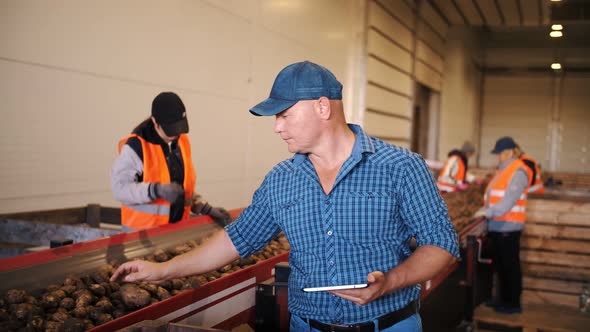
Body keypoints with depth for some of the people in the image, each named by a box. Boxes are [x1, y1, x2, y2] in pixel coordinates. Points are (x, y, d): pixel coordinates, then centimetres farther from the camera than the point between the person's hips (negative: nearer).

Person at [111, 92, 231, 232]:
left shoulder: (182, 142, 5)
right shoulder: (136, 146, -15)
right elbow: (119, 187, -19)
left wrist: (206, 209, 3)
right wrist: (158, 190, -30)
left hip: (176, 227, 6)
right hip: (142, 229, -5)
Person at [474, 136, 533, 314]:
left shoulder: (518, 172, -14)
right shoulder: (503, 170, 16)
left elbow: (509, 200, -24)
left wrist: (489, 212, -26)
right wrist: (486, 209, 10)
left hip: (508, 226, -9)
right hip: (497, 225, 9)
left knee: (510, 266, 0)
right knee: (500, 265, 16)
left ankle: (514, 304, 9)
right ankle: (504, 299, 27)